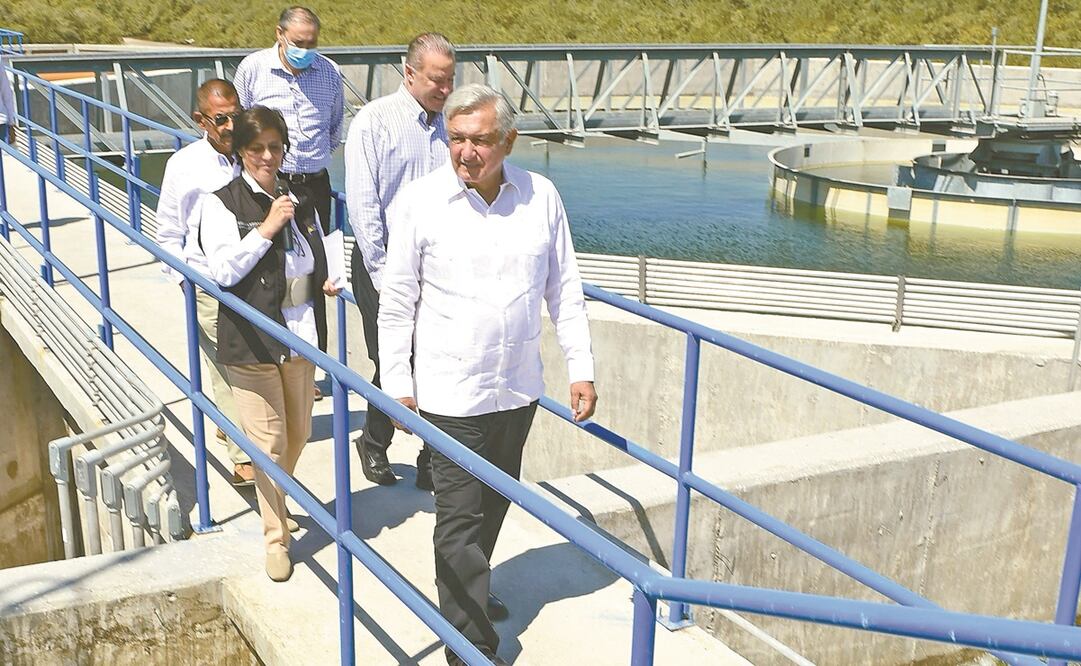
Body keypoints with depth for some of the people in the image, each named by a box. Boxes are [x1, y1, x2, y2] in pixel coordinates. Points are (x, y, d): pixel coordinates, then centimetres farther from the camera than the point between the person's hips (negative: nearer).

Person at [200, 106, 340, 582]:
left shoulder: (300, 202, 11)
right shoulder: (222, 204, -6)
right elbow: (223, 271, -16)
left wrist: (327, 281, 4)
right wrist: (267, 229, -21)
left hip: (301, 337, 6)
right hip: (251, 341, -5)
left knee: (298, 434, 16)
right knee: (269, 442, -2)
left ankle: (276, 499, 43)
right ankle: (276, 539, 13)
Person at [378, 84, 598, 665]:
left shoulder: (541, 197, -1)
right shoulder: (419, 202, -9)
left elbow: (564, 290, 7)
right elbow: (397, 302, -3)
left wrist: (580, 367, 5)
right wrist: (397, 383, -3)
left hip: (520, 388, 4)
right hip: (451, 392, -4)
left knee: (496, 501, 20)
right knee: (461, 514, 0)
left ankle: (470, 589, 44)